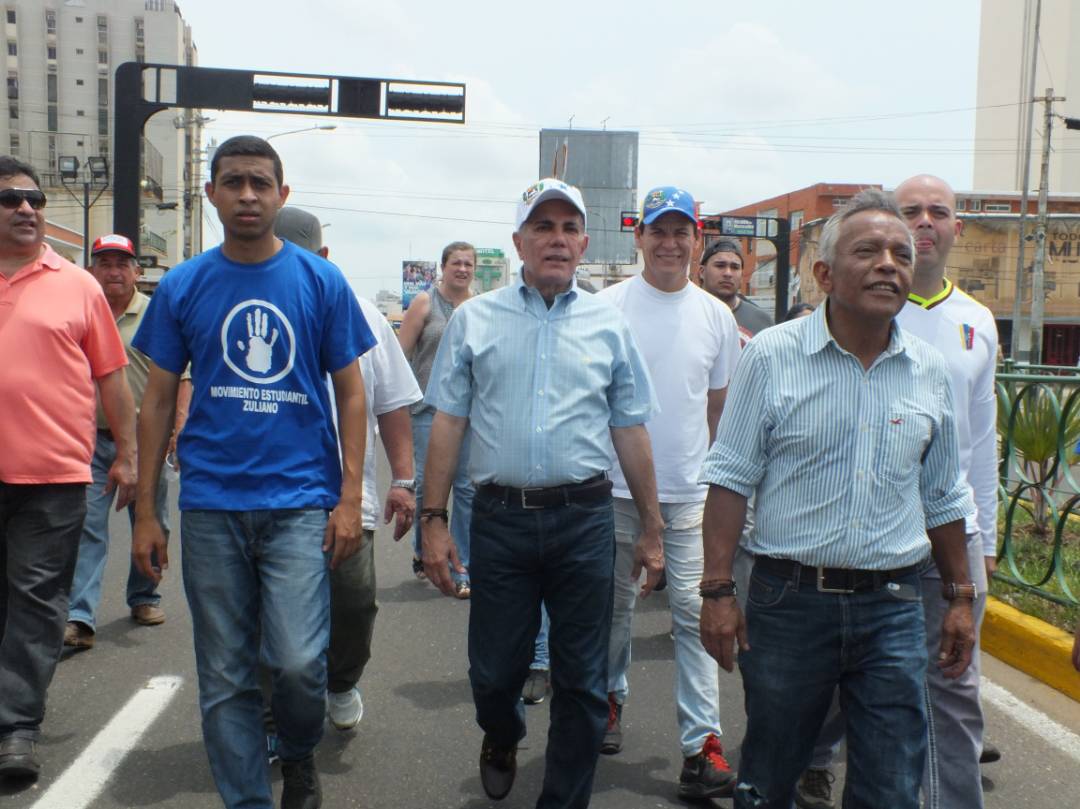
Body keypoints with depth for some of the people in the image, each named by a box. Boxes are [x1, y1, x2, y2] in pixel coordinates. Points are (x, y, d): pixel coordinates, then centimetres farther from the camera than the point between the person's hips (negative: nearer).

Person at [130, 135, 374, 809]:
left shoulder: (322, 281, 1)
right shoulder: (182, 287, 5)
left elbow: (350, 392, 4)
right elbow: (159, 400, 9)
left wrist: (350, 497, -3)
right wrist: (145, 510, 5)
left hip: (301, 501, -2)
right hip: (210, 507, 2)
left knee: (298, 660, -9)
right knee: (225, 678, 8)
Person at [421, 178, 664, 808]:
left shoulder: (609, 324, 7)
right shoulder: (475, 320, 5)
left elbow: (630, 431, 9)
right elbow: (448, 423, 5)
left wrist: (652, 530, 9)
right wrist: (435, 520, -1)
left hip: (585, 519, 0)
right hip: (501, 517, 0)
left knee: (583, 683, 7)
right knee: (494, 671, 11)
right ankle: (502, 740, 45)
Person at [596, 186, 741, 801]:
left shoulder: (716, 316, 5)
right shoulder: (609, 306, -3)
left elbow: (719, 406, 13)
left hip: (689, 493, 1)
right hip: (616, 487, -1)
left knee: (695, 612, -2)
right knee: (617, 605, 14)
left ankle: (703, 743, 3)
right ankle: (611, 696, 37)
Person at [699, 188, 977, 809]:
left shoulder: (930, 372, 5)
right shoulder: (773, 355, -5)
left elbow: (943, 496, 14)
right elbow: (731, 478, -5)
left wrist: (962, 598, 14)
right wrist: (718, 590, -9)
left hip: (893, 609, 3)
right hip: (789, 599, -2)